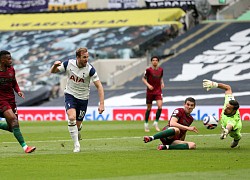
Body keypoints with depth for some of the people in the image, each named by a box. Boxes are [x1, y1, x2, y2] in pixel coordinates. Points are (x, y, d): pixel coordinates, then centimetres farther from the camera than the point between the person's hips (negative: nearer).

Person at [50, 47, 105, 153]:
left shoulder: (90, 69, -17)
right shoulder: (68, 64, -11)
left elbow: (99, 86, -16)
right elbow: (53, 71, 1)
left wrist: (101, 104, -25)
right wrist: (55, 65, -24)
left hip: (83, 98, 0)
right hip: (70, 95, 0)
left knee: (77, 125, 5)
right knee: (72, 118, -25)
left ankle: (77, 131, 45)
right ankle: (76, 145, -15)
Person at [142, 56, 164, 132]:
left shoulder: (161, 70, 4)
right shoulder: (148, 70, -8)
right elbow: (143, 79, -2)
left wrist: (162, 83, 3)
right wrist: (148, 85, -18)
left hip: (158, 91, 2)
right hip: (150, 91, -2)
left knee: (160, 107, -16)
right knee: (149, 108, 6)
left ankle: (156, 122, 1)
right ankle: (146, 124, 24)